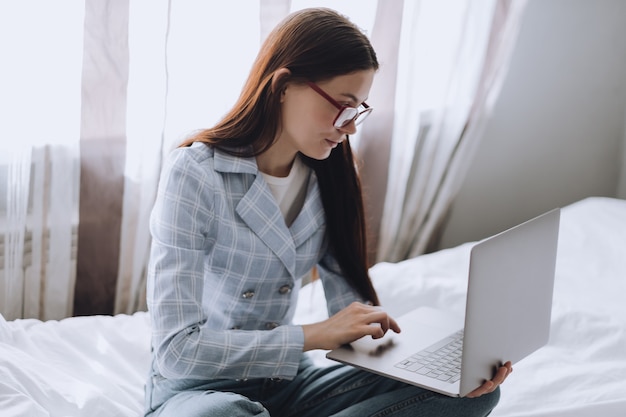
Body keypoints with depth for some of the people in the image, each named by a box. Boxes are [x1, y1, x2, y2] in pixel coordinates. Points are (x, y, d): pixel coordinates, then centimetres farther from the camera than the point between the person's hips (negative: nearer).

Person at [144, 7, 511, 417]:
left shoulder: (331, 177, 1)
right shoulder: (195, 174, -18)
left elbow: (356, 322, -1)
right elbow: (177, 349, -24)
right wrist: (314, 336, -26)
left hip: (288, 381, 6)